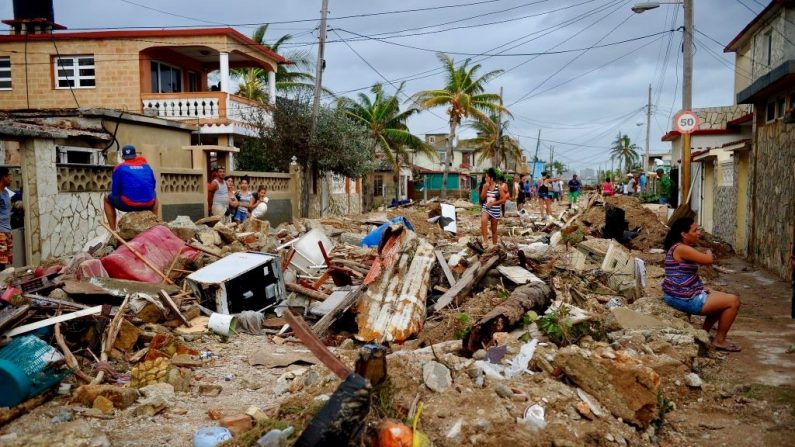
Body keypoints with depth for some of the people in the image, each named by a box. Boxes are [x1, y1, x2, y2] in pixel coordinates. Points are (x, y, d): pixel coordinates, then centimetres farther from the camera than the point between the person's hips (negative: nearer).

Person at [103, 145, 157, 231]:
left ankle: (113, 231, 15)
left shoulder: (119, 168, 7)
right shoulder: (146, 166, 15)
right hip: (148, 204, 3)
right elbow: (153, 186, 22)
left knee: (107, 199, 26)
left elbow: (115, 192, 8)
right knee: (154, 194, 38)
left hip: (128, 205, -3)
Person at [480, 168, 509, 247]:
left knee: (494, 229, 7)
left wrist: (493, 203, -14)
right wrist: (485, 189, -13)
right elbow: (482, 198, -1)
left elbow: (504, 199, -7)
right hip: (485, 208, 2)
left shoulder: (499, 187, -8)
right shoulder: (485, 186, 1)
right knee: (483, 221, -30)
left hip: (495, 210, -1)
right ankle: (485, 241, -28)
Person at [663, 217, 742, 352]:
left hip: (684, 294, 11)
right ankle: (720, 340, 8)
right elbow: (709, 260, -19)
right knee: (733, 301, -4)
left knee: (723, 300, 25)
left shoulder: (681, 248, 12)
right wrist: (709, 253, 3)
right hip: (685, 299, -11)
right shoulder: (682, 249, -21)